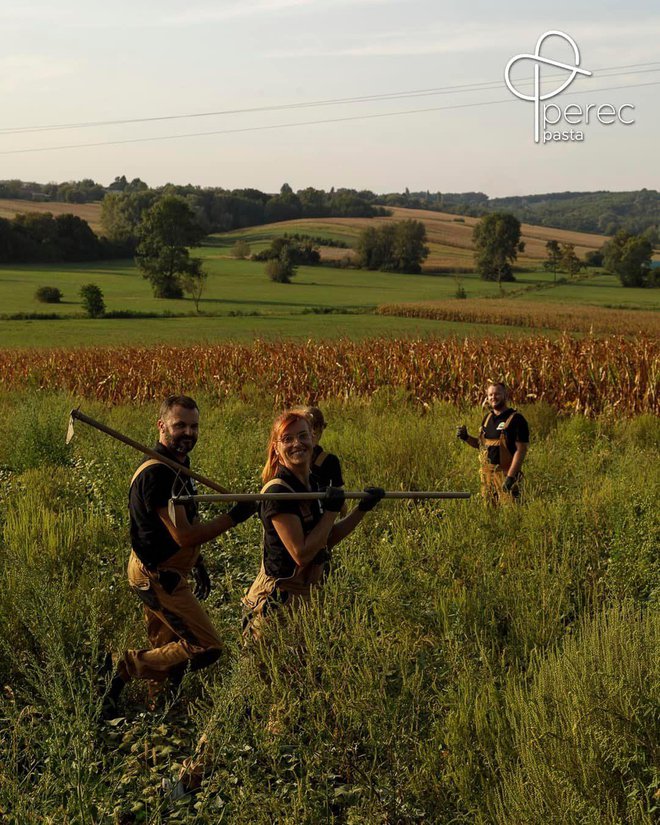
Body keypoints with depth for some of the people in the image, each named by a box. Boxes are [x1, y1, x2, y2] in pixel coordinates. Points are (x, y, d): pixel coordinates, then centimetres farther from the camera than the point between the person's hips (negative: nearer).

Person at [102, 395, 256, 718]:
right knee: (206, 648, -7)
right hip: (157, 578, -10)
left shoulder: (179, 465, 7)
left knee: (167, 646, 19)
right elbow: (184, 535, -28)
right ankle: (130, 667, 3)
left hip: (166, 575, 10)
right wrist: (235, 516, -25)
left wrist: (198, 566, 21)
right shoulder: (156, 473, -26)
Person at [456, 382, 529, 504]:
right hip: (487, 474, 7)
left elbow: (521, 450, -15)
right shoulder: (488, 418, 13)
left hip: (506, 475, -7)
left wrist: (510, 477, -21)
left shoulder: (516, 419, -10)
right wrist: (466, 438, 4)